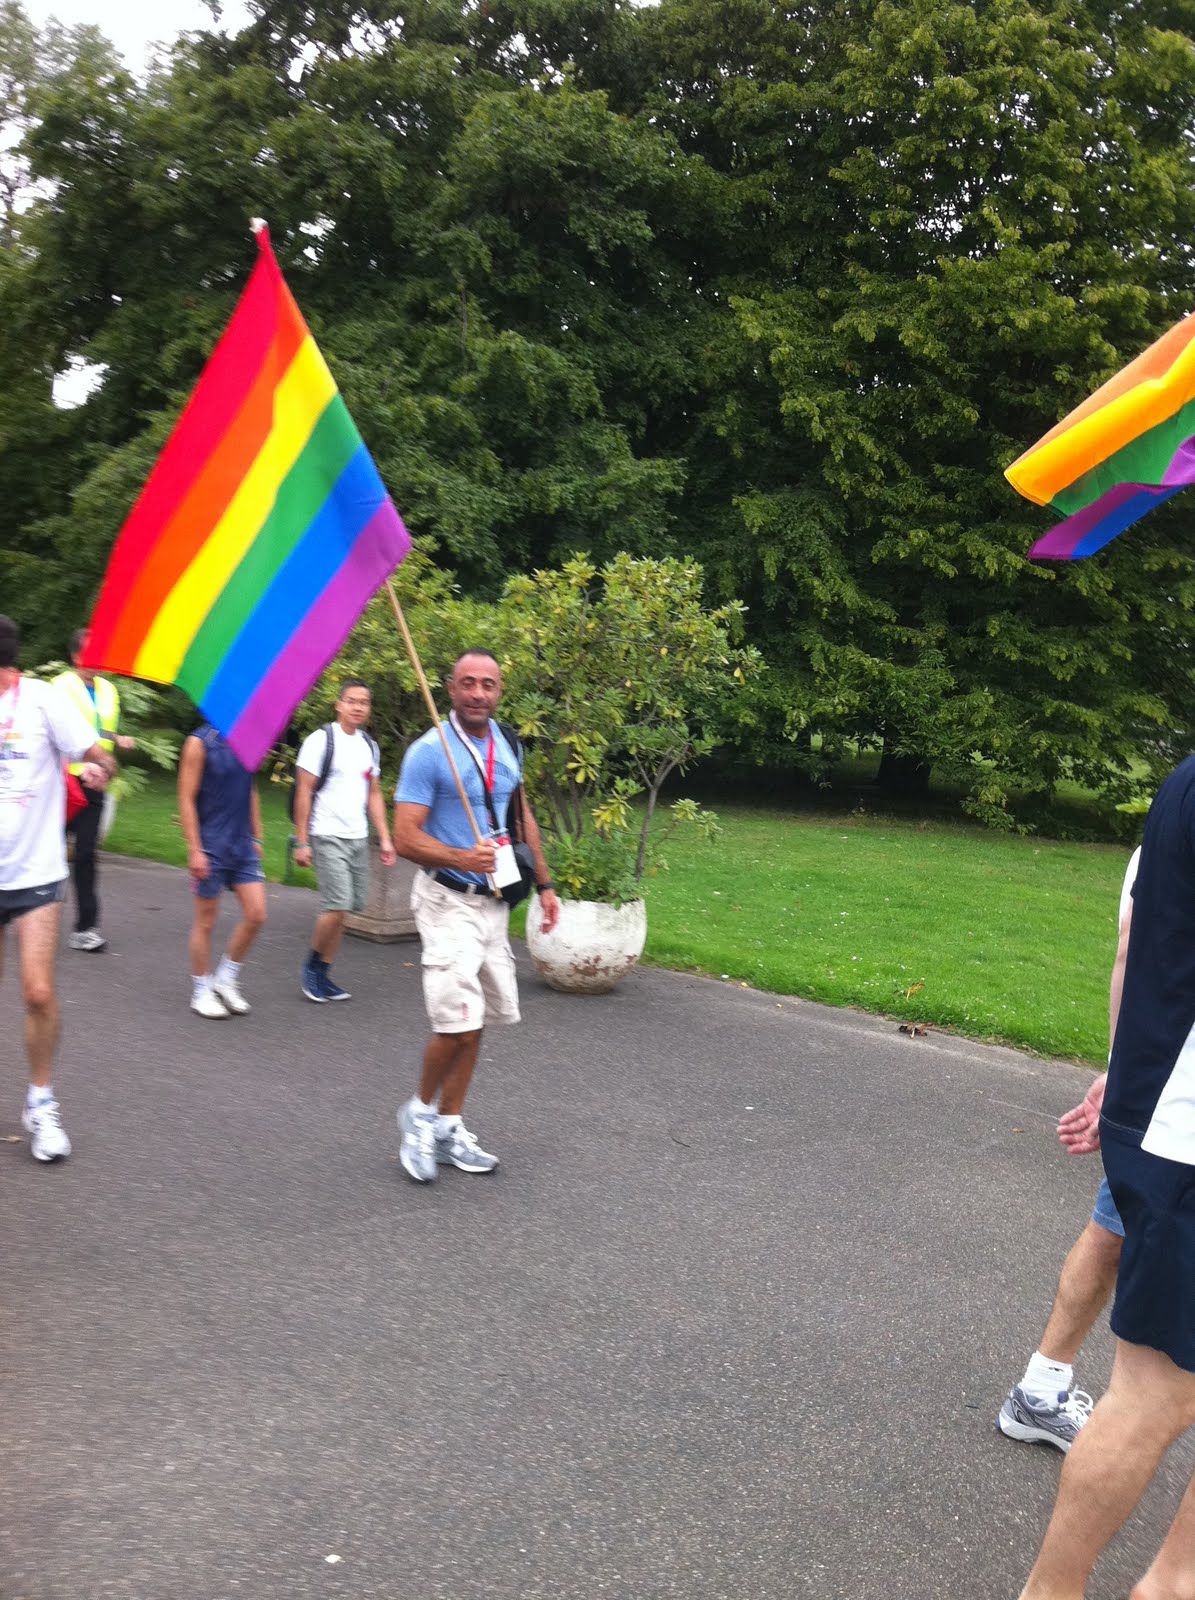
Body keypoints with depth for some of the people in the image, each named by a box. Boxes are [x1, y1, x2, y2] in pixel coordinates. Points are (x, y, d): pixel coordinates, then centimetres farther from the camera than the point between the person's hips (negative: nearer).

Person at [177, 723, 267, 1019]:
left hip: (243, 845, 6)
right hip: (211, 848, -6)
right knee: (206, 921, 5)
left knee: (256, 915, 0)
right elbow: (186, 799, -11)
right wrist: (194, 850, -15)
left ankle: (226, 980, 19)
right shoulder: (200, 742, -9)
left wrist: (256, 838, 15)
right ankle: (201, 992, 20)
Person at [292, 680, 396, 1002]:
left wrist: (385, 838, 10)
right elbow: (304, 793, -7)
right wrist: (301, 842, -11)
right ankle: (312, 965, 8)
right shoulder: (321, 740, -6)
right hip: (328, 838, -6)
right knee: (337, 907, -14)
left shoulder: (369, 746, 13)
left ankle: (322, 975, 17)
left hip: (359, 839, 6)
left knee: (343, 909, 6)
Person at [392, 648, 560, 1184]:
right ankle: (421, 1112, 13)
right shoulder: (429, 751, -14)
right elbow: (405, 837, -18)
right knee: (457, 1022, -13)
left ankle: (449, 1129, 24)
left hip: (494, 901, 7)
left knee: (475, 1023, 11)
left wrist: (544, 883, 16)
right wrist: (461, 858, -34)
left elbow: (522, 817, 19)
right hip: (448, 901, -7)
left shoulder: (507, 746, 8)